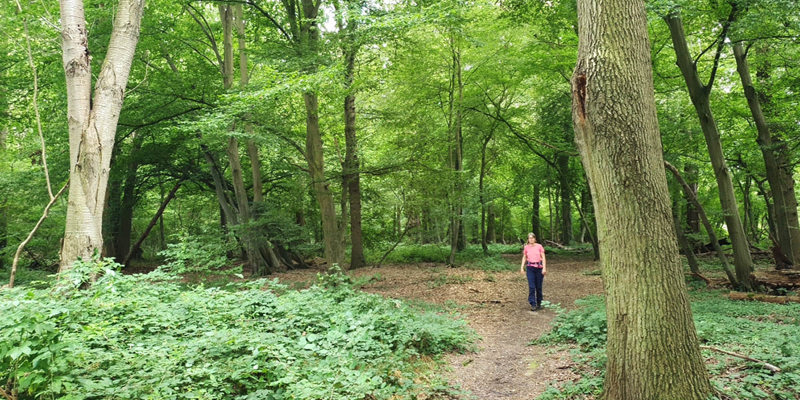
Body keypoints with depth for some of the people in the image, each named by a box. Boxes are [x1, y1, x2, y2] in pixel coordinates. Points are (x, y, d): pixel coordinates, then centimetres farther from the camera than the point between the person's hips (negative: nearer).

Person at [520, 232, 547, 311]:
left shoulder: (539, 246, -1)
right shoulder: (526, 247, 5)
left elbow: (543, 257, 0)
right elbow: (524, 258, 13)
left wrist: (544, 268, -9)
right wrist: (522, 268, 5)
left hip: (539, 267, -1)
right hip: (530, 267, 1)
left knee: (538, 287, 6)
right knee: (531, 287, -8)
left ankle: (539, 303, 21)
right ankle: (533, 304, -6)